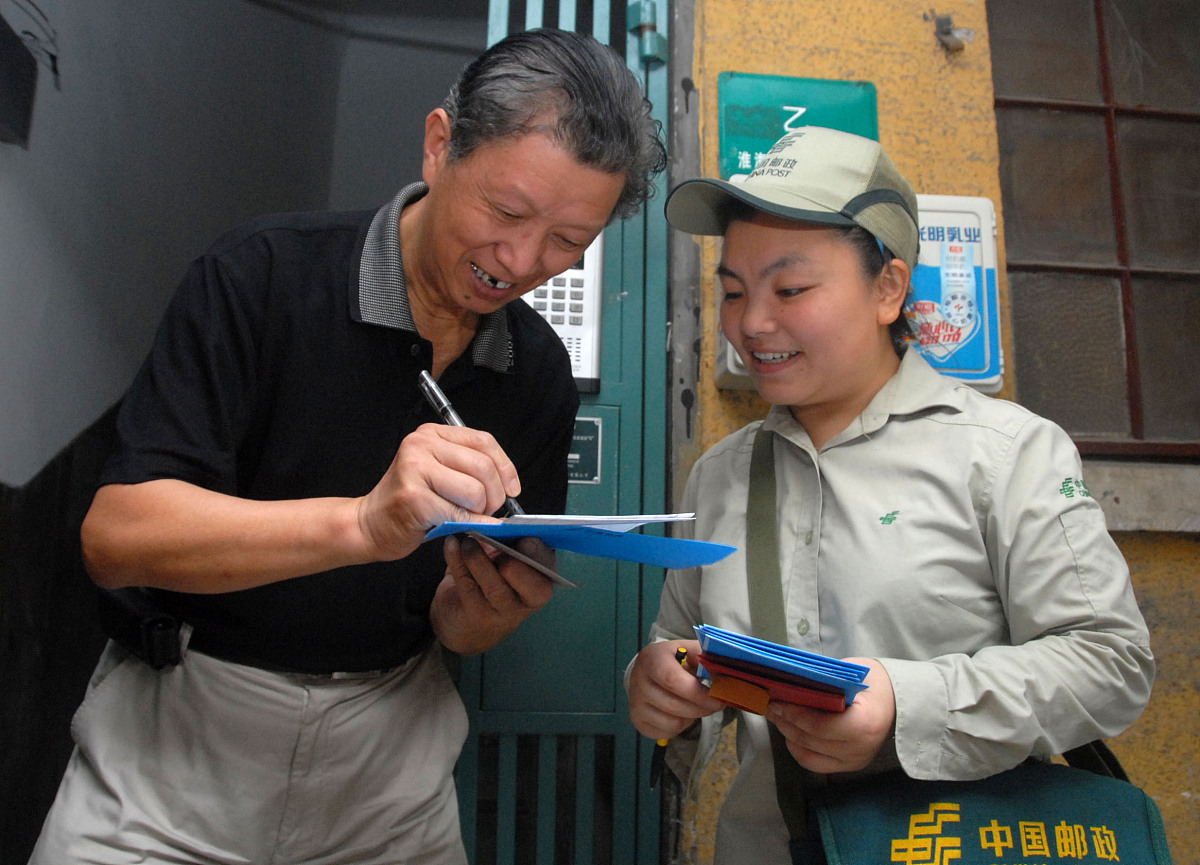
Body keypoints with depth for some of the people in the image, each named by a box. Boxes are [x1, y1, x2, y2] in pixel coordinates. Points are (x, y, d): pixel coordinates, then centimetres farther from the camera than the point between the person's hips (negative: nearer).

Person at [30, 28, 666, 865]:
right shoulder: (265, 275, -16)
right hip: (180, 732, -3)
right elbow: (115, 535, -22)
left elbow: (454, 631, 3)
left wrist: (483, 611, -22)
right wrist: (363, 523, -37)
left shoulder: (542, 371, -4)